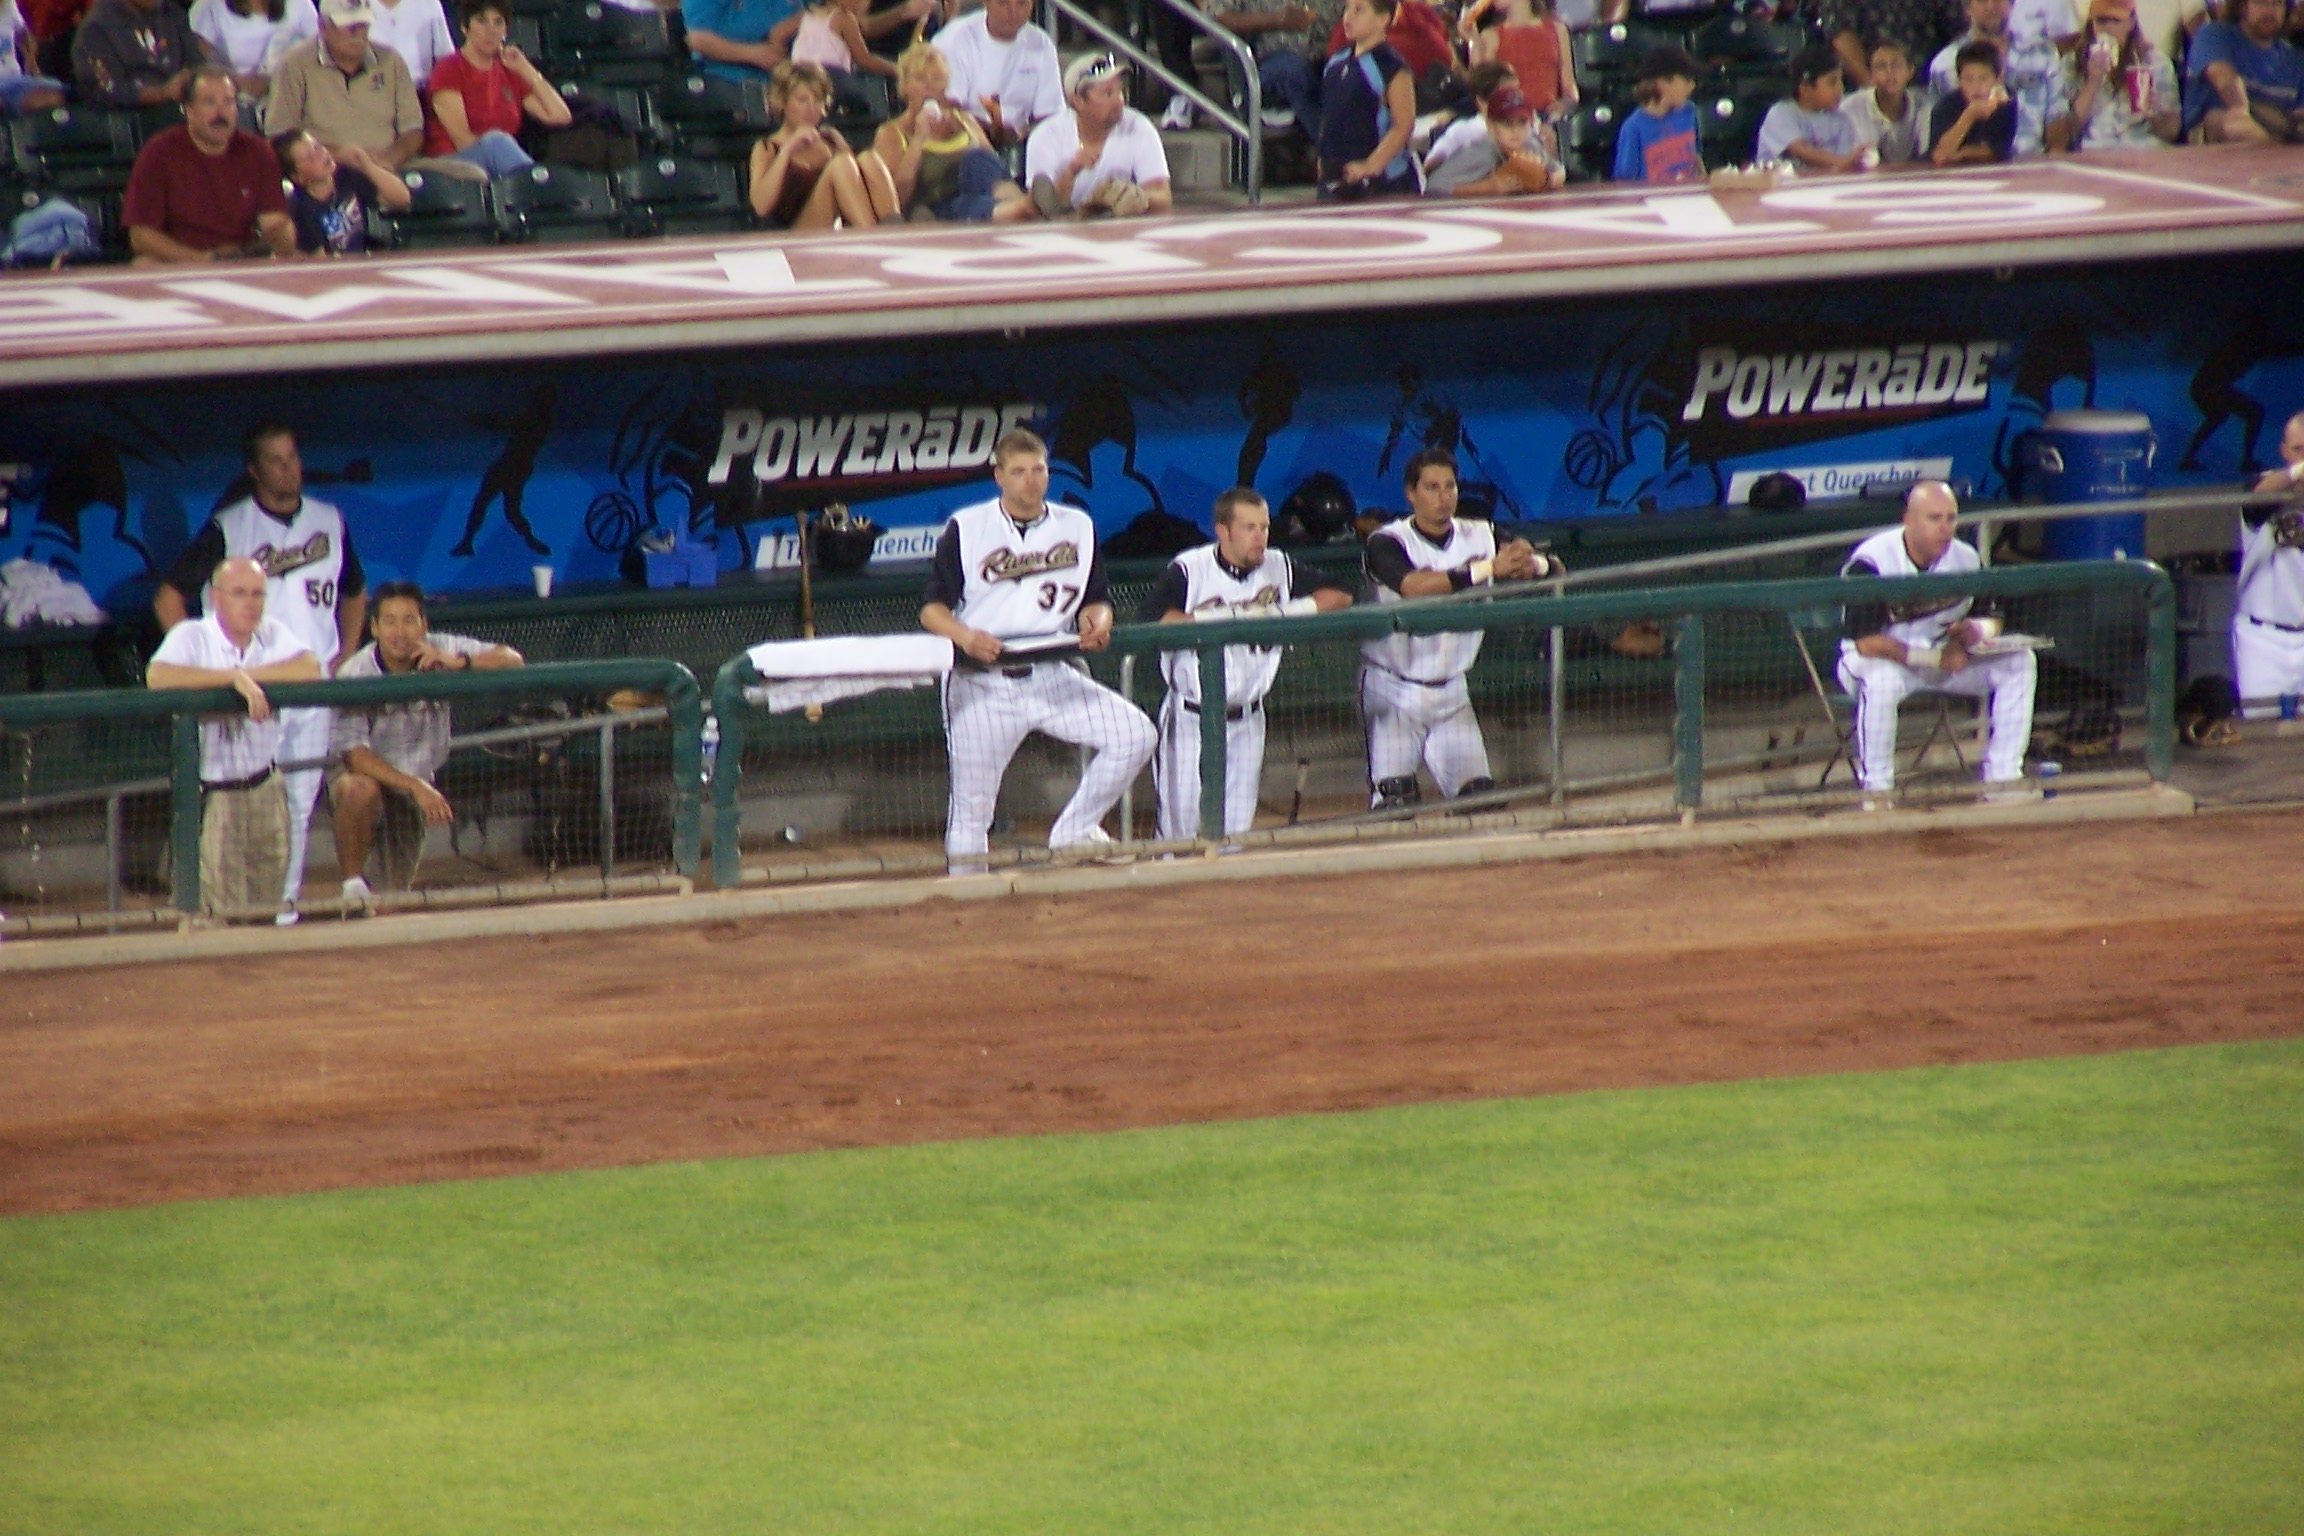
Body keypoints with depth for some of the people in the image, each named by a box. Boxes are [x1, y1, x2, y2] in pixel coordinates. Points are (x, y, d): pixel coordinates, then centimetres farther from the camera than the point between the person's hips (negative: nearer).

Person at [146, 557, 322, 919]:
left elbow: (310, 670, -13)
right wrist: (235, 678, -28)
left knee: (268, 899, 11)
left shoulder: (273, 634, 3)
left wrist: (249, 674, -19)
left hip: (265, 789, 5)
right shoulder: (192, 636, -9)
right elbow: (157, 677, -28)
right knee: (224, 912, -6)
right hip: (211, 792, -5)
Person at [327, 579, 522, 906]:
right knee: (360, 790, -40)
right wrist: (416, 786, -37)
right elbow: (355, 755, -25)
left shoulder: (439, 652, -14)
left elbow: (512, 660, -17)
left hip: (416, 783, 4)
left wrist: (459, 662, -35)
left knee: (398, 900, 7)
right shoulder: (355, 674, -23)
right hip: (364, 771, -4)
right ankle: (353, 884, -20)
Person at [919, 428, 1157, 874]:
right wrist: (965, 636, -23)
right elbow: (932, 609, -2)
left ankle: (1073, 832, 0)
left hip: (1052, 677, 3)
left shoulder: (1077, 527, 10)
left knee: (1136, 734, -13)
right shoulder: (965, 528, 0)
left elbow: (1097, 601, 14)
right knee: (971, 806, -3)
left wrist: (1096, 622, -10)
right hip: (982, 683, -3)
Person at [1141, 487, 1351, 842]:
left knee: (1237, 830, 8)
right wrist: (1227, 617, -25)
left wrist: (1288, 610, -11)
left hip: (1246, 719, 4)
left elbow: (1340, 596, 6)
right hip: (1191, 719, -4)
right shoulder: (1188, 571, -12)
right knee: (1180, 826, -3)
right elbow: (1154, 621, -26)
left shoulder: (1279, 568, 2)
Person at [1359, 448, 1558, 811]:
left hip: (1450, 694, 4)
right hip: (1392, 691, -4)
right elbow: (1413, 587, -34)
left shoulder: (1481, 536, 1)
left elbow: (1554, 570, -3)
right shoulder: (1386, 543, -13)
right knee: (1395, 808, -14)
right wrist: (1489, 568, -40)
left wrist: (1532, 562, -29)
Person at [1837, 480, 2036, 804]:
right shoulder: (1871, 563, -23)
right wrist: (1937, 659, -27)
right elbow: (1866, 642, -27)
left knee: (2018, 662, -11)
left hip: (1944, 659, 6)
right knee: (1882, 680, -40)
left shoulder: (1965, 559, -6)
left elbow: (1992, 620, 6)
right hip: (1882, 660, -6)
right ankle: (1876, 793, -27)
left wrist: (1977, 630, -20)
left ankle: (2001, 781, -9)